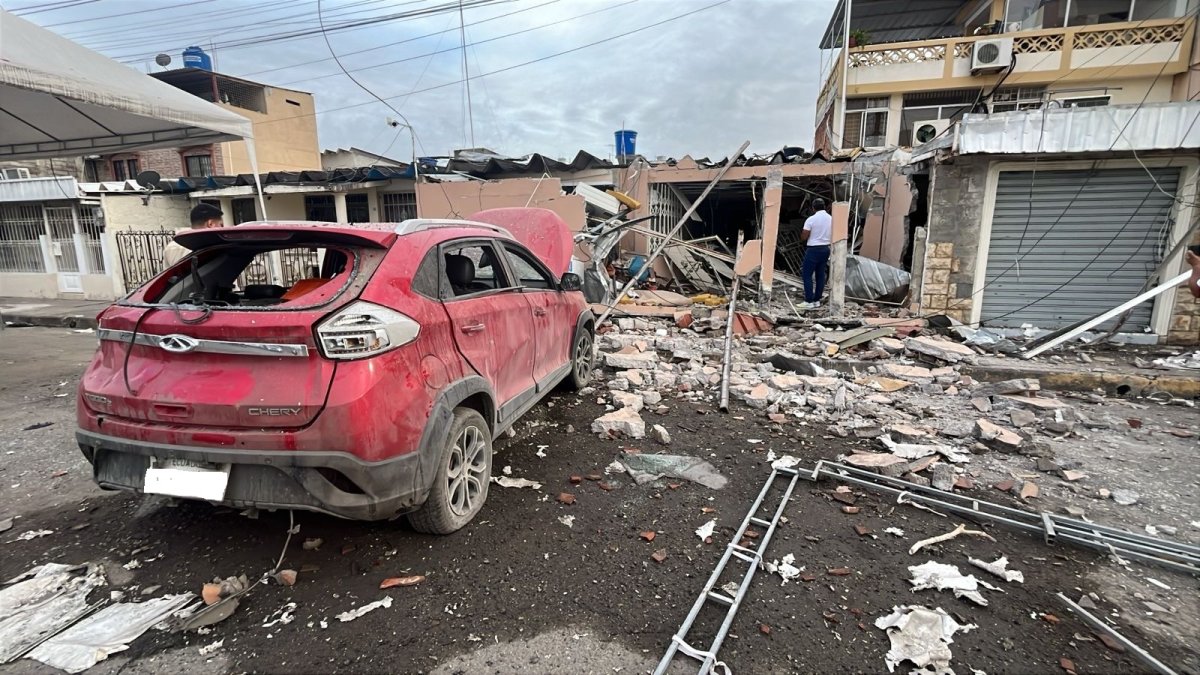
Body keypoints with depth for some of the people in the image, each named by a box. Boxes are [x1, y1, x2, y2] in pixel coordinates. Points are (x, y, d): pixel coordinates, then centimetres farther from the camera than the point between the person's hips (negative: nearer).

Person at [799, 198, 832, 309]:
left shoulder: (811, 219, -14)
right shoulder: (831, 219, 4)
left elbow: (803, 237, -12)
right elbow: (833, 236, 11)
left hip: (813, 249, -6)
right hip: (825, 249, 6)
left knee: (807, 275, 0)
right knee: (820, 275, 10)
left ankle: (809, 302, -3)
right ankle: (817, 300, 15)